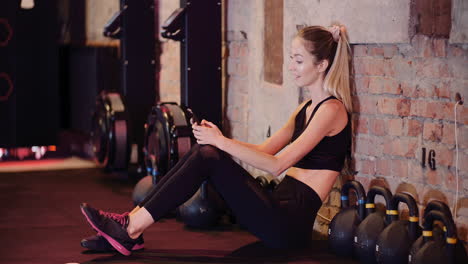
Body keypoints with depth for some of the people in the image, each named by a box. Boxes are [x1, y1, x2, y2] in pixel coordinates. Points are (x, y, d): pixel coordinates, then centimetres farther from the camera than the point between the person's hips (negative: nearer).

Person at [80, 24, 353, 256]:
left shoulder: (331, 109, -12)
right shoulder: (307, 108, 17)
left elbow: (277, 165, -19)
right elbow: (265, 150, 18)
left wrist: (221, 142, -17)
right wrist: (218, 139, 2)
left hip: (290, 224, -9)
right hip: (279, 212, 9)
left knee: (208, 156, -18)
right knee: (203, 150, -4)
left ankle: (132, 230, -14)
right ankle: (132, 221, -8)